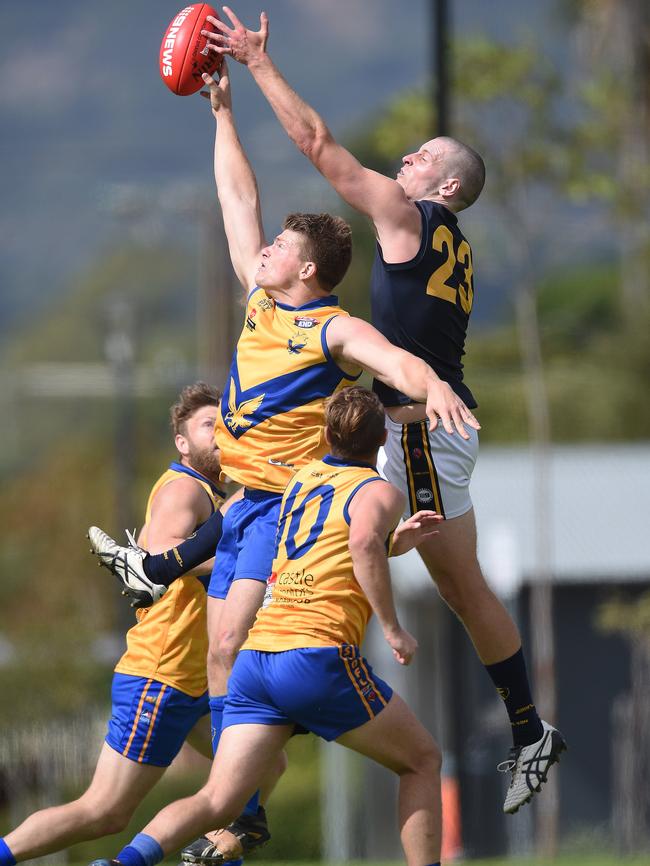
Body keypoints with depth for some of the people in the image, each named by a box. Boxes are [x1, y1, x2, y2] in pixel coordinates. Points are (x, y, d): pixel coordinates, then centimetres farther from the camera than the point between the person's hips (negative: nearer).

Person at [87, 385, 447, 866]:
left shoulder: (303, 478, 24)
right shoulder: (379, 492, 2)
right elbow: (363, 543, -21)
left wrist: (394, 542, 39)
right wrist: (393, 629, -15)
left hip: (256, 655, 6)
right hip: (319, 656, -6)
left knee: (218, 801, -3)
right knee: (423, 762, 14)